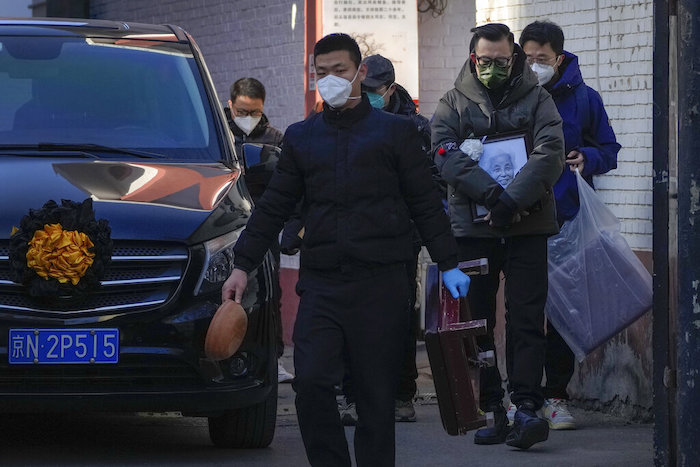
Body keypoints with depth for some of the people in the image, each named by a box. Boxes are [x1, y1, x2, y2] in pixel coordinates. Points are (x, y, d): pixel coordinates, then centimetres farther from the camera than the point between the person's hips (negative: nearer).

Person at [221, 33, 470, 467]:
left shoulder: (396, 131, 8)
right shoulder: (301, 137, 15)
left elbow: (426, 204, 7)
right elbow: (273, 208, 18)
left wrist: (449, 264, 2)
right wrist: (242, 265, 11)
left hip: (381, 283, -2)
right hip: (321, 282, 2)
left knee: (377, 394, 0)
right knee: (311, 382, -12)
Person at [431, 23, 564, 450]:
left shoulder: (536, 98, 7)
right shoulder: (453, 103, 9)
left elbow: (550, 153, -7)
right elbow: (446, 157, -7)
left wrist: (514, 199, -20)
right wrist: (493, 194, -21)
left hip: (527, 227, -1)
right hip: (472, 229, 1)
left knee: (527, 319, -7)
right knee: (476, 321, 2)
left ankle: (527, 407, -11)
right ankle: (490, 410, 8)